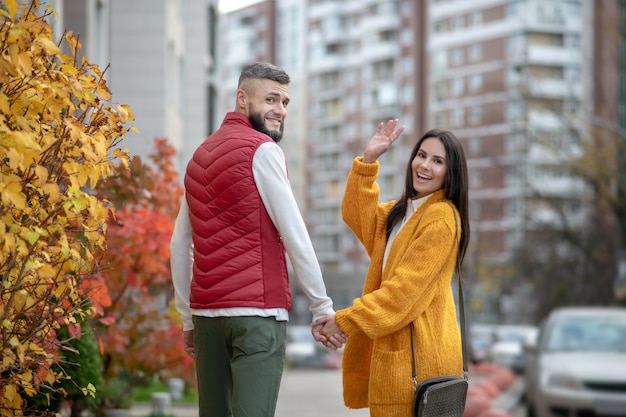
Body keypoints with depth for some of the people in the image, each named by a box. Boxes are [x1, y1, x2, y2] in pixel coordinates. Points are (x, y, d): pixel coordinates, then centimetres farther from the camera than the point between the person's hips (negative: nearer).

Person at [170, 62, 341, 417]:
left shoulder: (201, 154, 17)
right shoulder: (263, 150, -5)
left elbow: (180, 245, 18)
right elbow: (294, 235, -8)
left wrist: (189, 318, 22)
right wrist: (323, 307, -2)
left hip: (206, 310, 7)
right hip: (257, 310, -7)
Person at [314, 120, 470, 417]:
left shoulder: (441, 218, -13)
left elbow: (405, 287, -17)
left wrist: (345, 320, -16)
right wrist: (368, 161, 10)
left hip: (419, 352, -9)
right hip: (393, 347, 9)